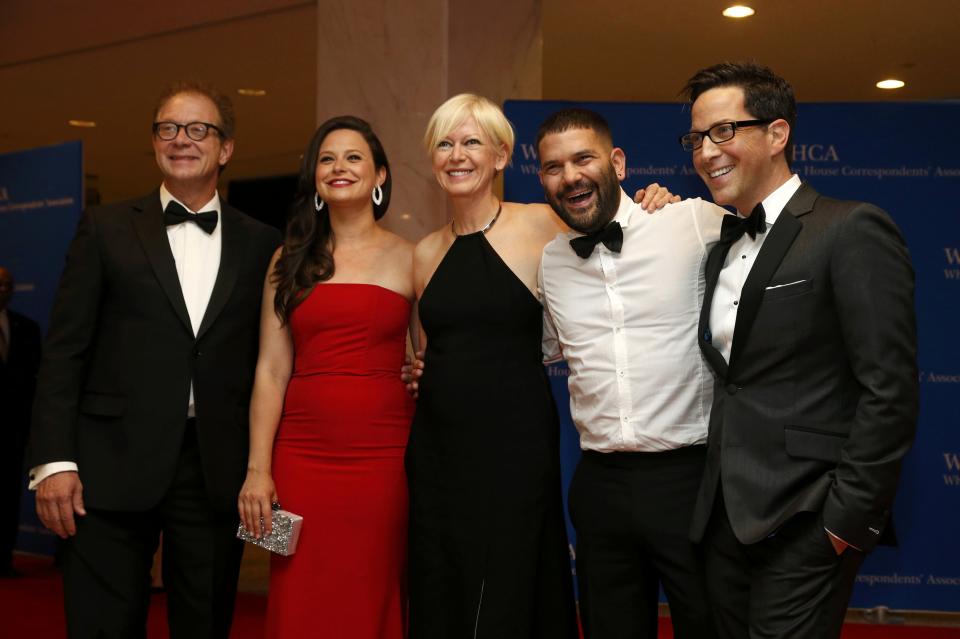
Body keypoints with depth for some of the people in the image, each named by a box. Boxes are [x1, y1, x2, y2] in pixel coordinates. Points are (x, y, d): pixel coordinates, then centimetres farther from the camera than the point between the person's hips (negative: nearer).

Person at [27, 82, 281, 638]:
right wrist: (54, 460, -7)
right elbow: (65, 351, 1)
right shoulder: (107, 228, 5)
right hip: (113, 470, -1)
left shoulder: (262, 244, 8)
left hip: (218, 474, 1)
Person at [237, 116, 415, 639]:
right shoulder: (289, 261, 10)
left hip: (384, 458, -1)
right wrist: (257, 470, -1)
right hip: (302, 456, 2)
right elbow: (271, 370, 5)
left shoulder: (410, 259, 5)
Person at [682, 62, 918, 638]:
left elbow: (890, 390, -15)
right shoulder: (724, 250, 16)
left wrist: (850, 516, -16)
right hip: (727, 519, 7)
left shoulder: (852, 231, -10)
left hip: (803, 526, -7)